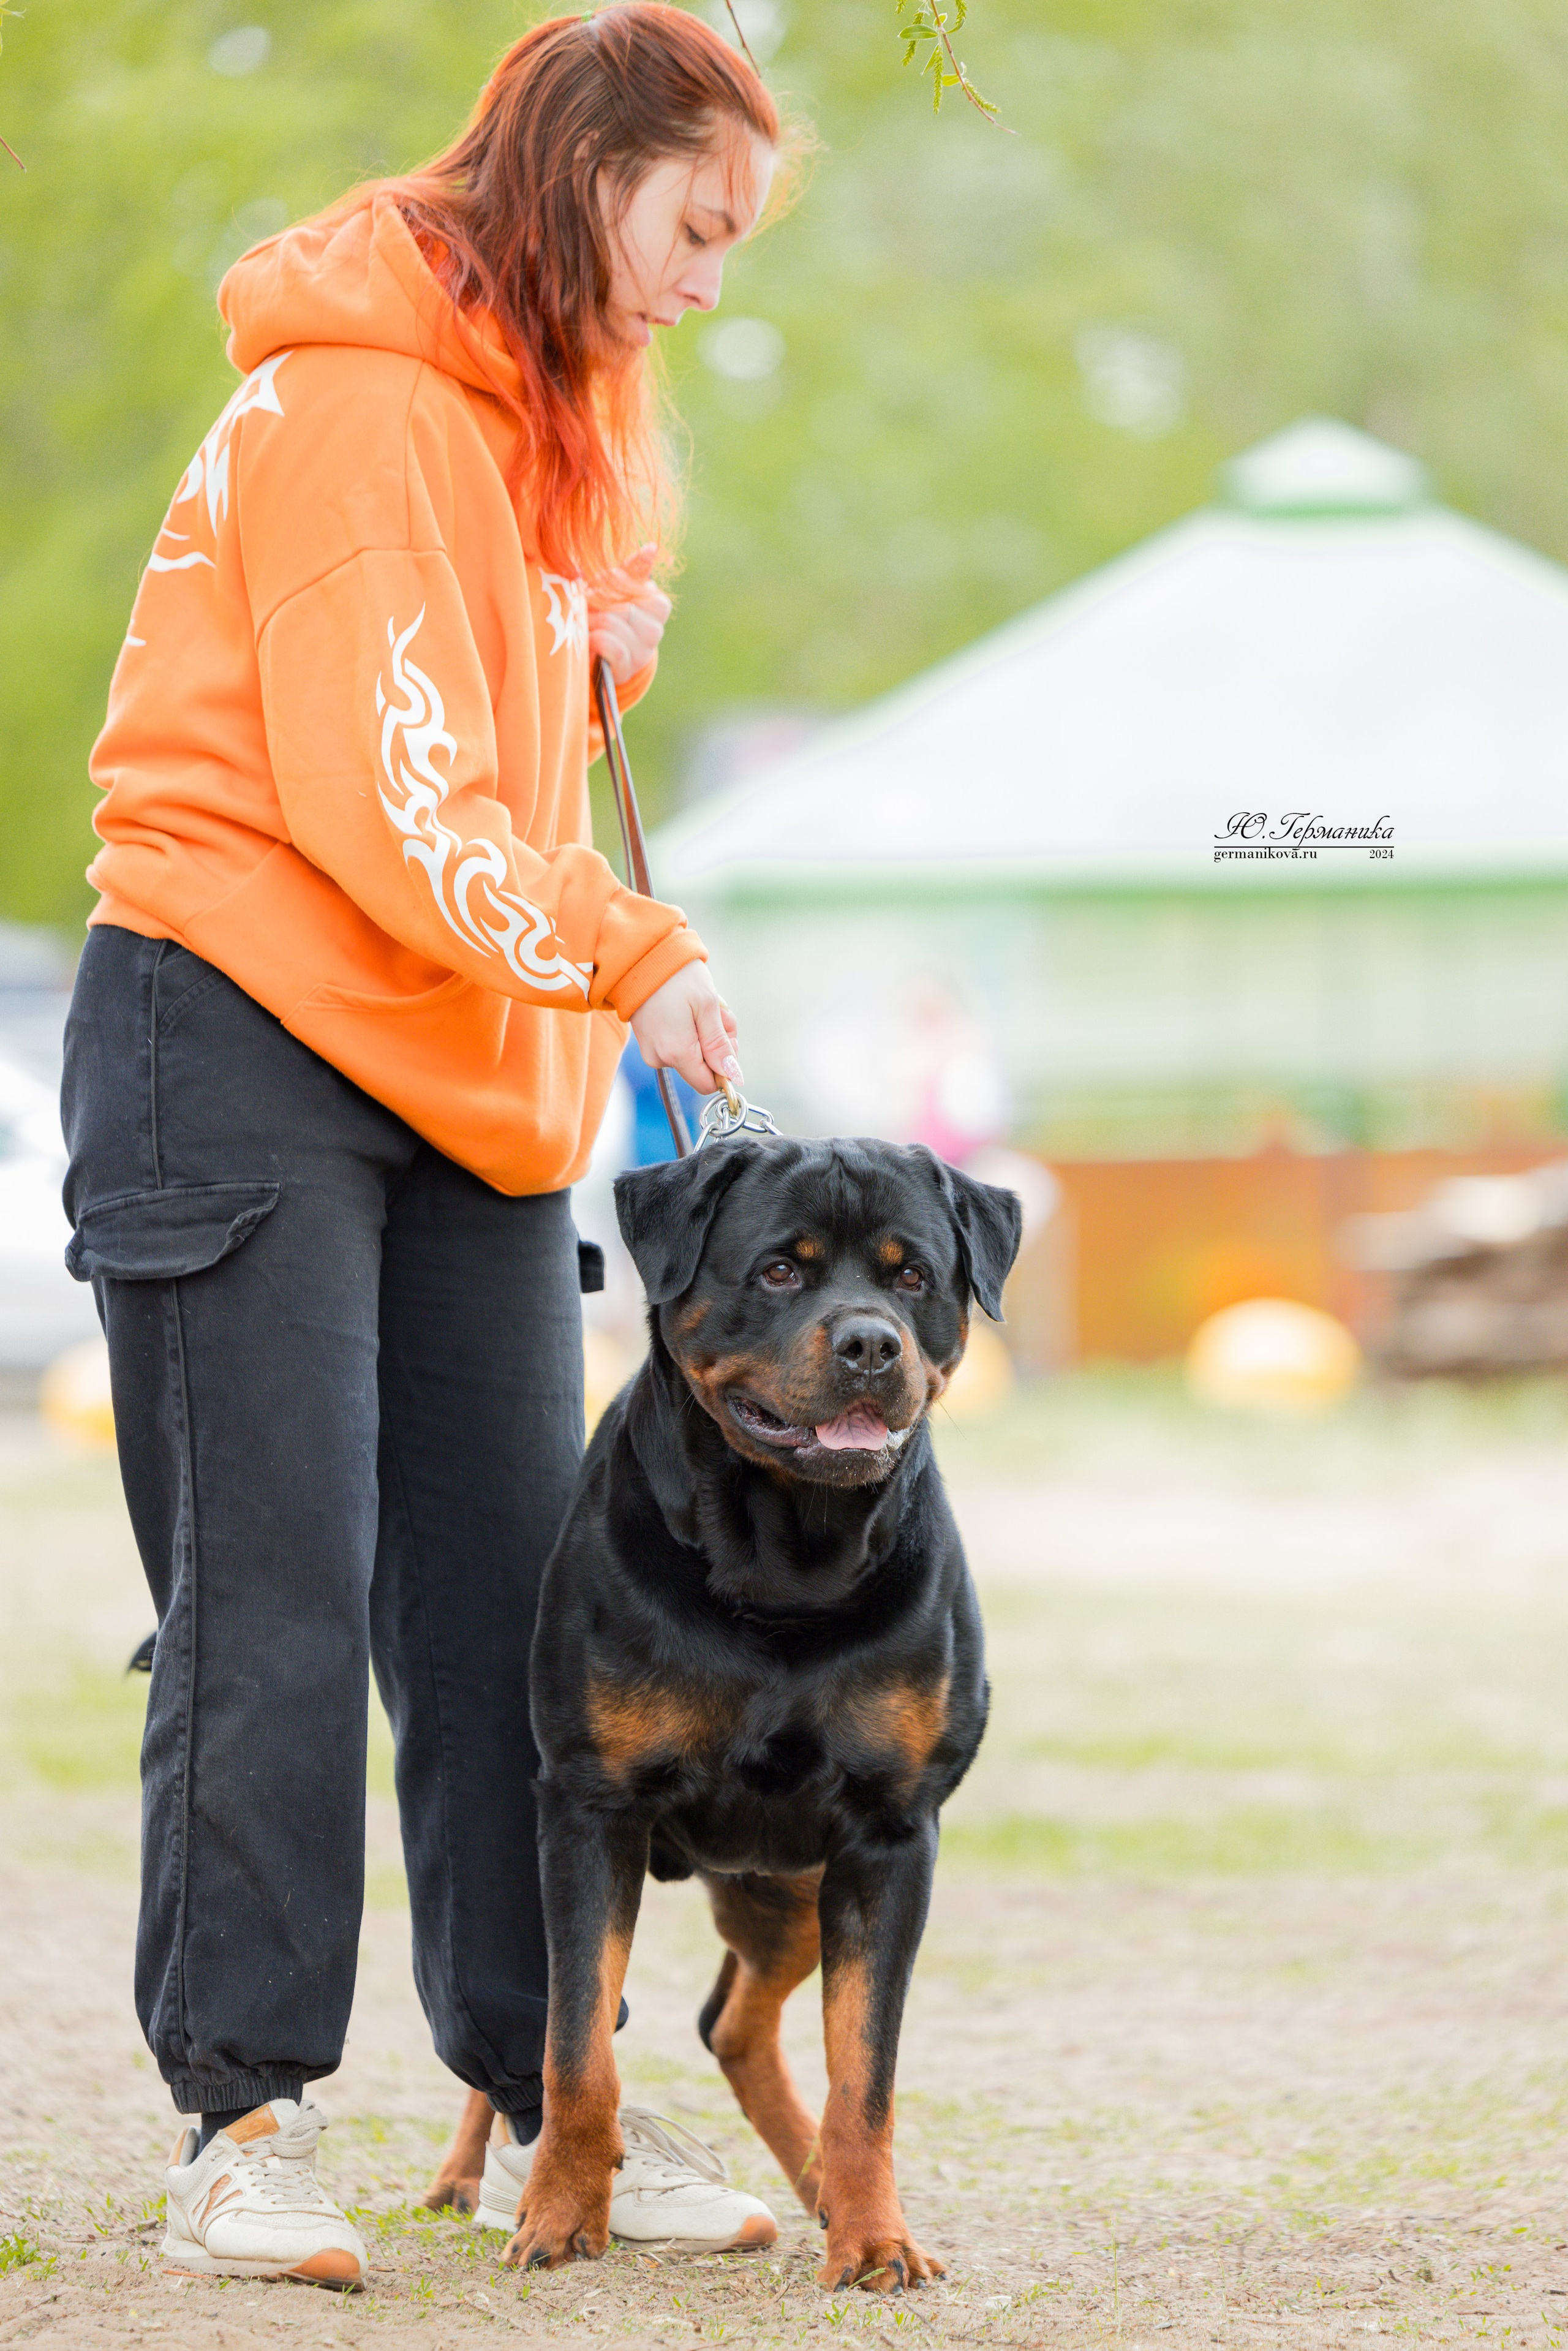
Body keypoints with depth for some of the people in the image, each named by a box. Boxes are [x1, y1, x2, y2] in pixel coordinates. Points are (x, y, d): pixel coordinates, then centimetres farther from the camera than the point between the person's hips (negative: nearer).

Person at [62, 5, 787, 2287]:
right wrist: (630, 959, -25)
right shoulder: (351, 402, -14)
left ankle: (548, 2094, 11)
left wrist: (608, 648, 5)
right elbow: (382, 800, -20)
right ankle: (241, 2116, 0)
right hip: (251, 1027, -8)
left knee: (511, 1588, 6)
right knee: (273, 1599, -6)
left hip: (478, 1073, 8)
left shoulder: (567, 410, 15)